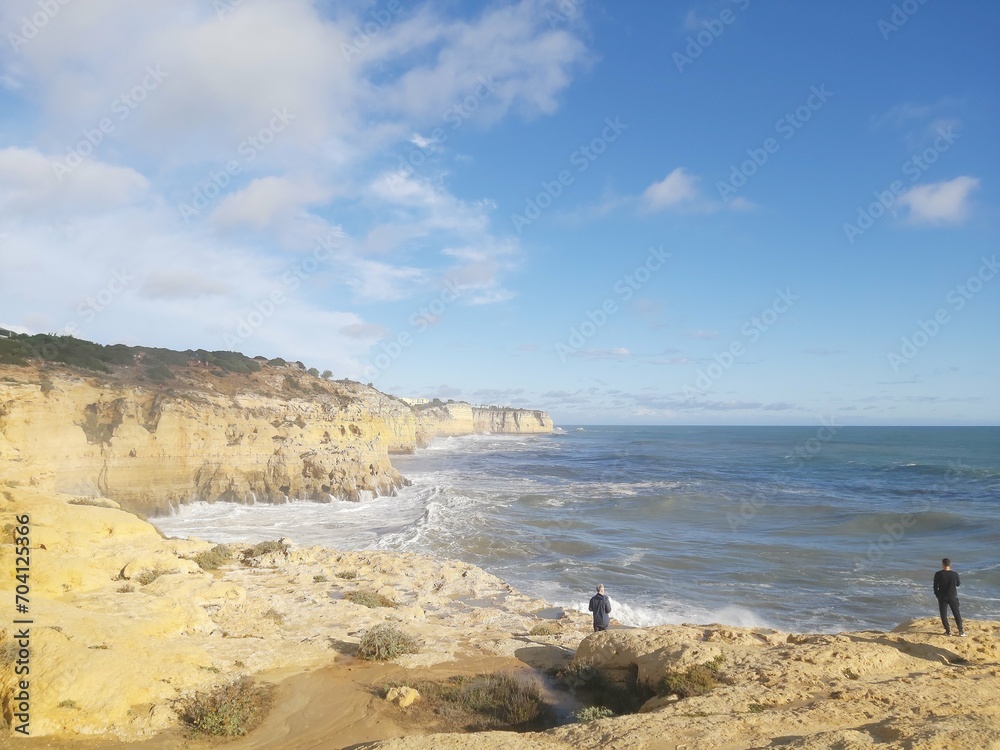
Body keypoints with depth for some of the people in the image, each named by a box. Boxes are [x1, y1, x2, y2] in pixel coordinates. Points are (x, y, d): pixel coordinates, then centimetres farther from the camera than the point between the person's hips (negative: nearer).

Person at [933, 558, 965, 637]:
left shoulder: (938, 574, -12)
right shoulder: (955, 574, -9)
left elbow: (935, 586, -6)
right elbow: (958, 584, 9)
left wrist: (937, 595, 9)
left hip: (942, 597, -2)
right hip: (953, 597, 2)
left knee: (943, 614, 8)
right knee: (956, 613, 13)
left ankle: (948, 631, 7)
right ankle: (961, 631, 14)